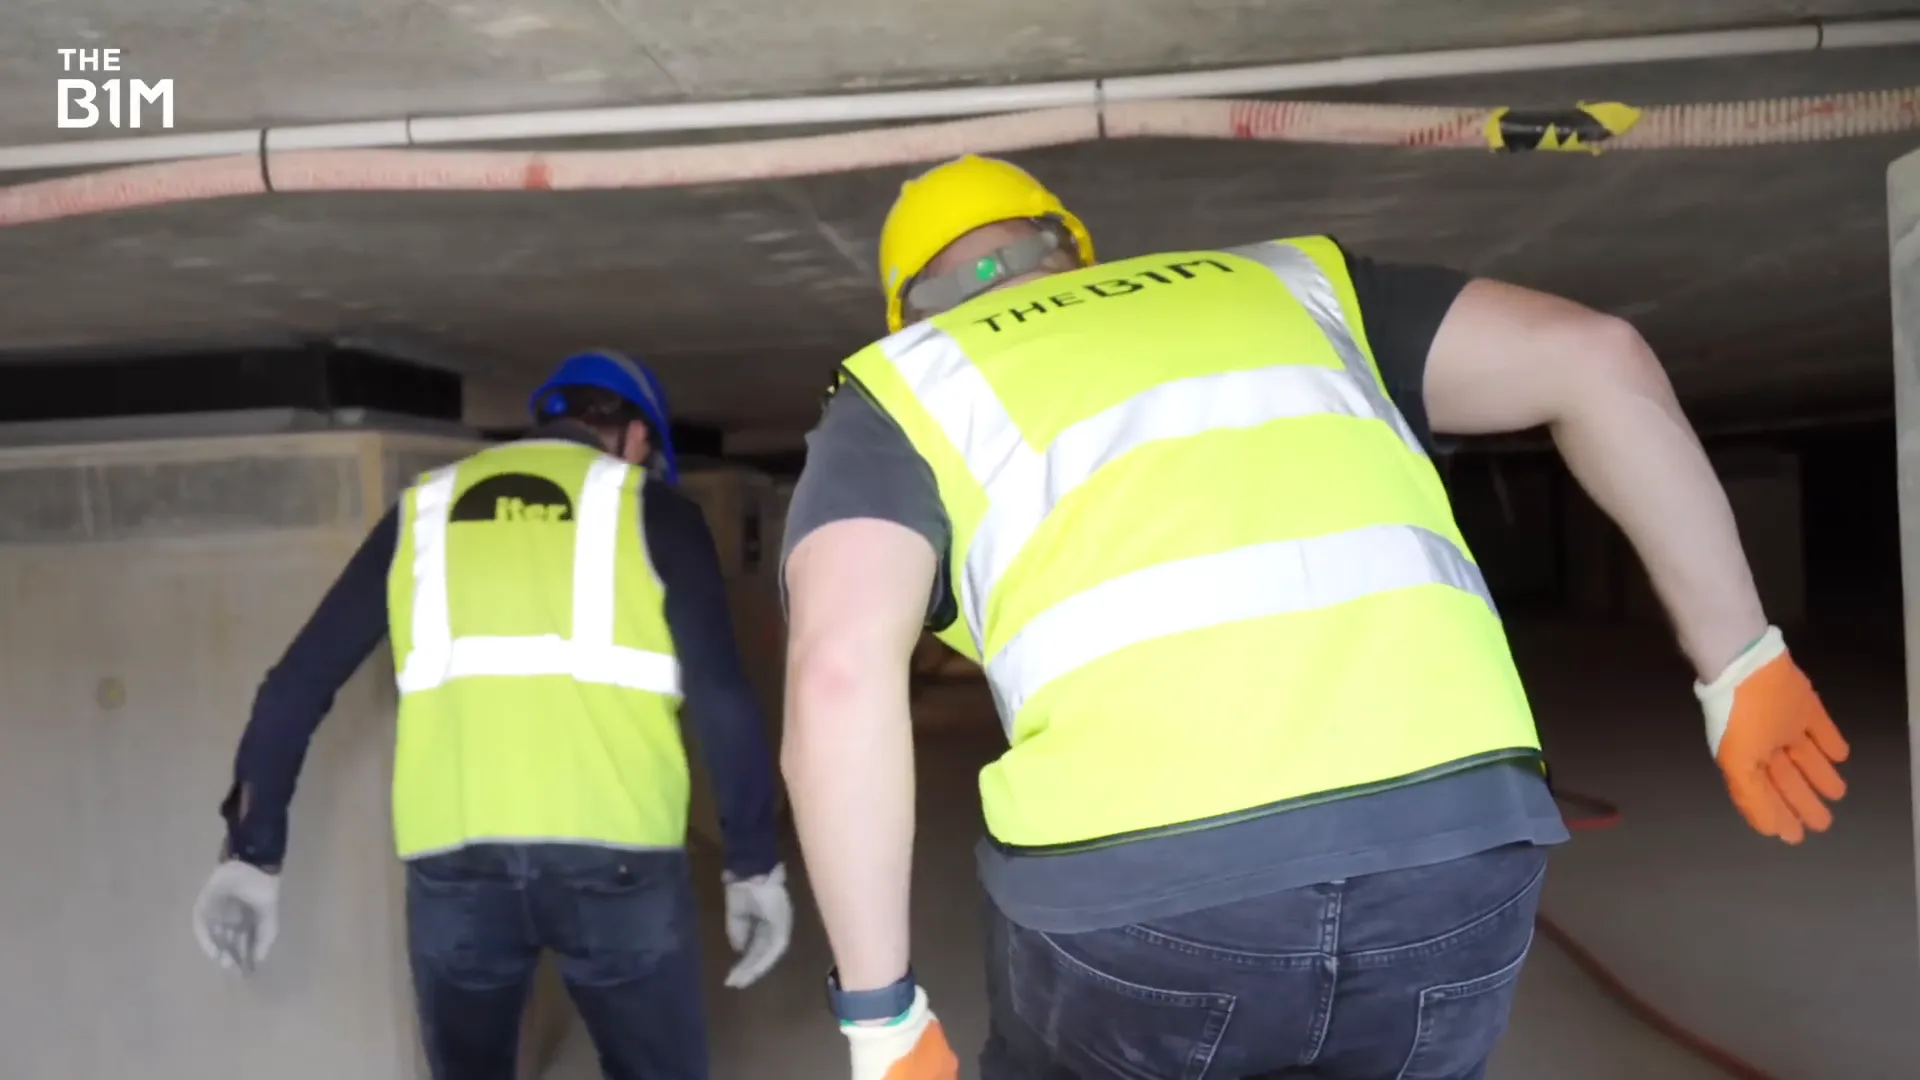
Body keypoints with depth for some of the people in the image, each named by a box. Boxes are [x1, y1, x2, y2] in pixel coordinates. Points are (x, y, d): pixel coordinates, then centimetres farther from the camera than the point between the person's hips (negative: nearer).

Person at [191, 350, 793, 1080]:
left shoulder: (424, 512, 16)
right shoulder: (650, 508, 7)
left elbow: (297, 685, 12)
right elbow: (720, 695, -4)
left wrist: (251, 854, 16)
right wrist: (755, 864, 2)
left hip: (451, 860, 3)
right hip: (614, 853, -2)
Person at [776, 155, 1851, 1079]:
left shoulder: (902, 392, 16)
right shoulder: (1282, 282, 26)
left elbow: (841, 675, -2)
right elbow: (1594, 360, 17)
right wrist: (1739, 665, 22)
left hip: (1138, 874, -3)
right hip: (1456, 840, 4)